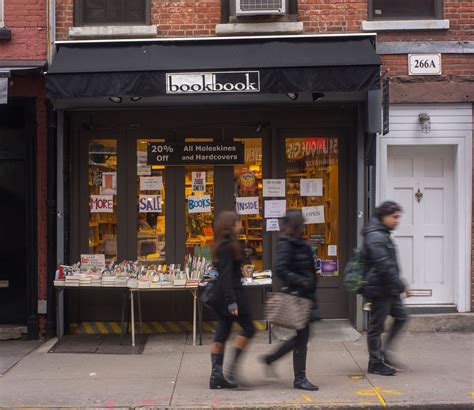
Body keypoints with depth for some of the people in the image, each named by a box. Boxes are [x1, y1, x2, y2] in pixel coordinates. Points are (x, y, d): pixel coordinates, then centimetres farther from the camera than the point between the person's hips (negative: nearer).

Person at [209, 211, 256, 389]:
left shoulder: (222, 245, 15)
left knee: (222, 333, 8)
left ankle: (216, 375, 8)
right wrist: (232, 302, -23)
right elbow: (226, 275, -20)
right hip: (231, 293, -10)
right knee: (248, 329, -3)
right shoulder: (228, 246, -14)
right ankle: (233, 368, -6)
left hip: (222, 295, 10)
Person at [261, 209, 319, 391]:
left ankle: (270, 359, 27)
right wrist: (301, 281, -27)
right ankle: (300, 378, 7)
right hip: (296, 296, -9)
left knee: (302, 335, 15)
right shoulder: (286, 245, -13)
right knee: (302, 336, -3)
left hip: (305, 295, 9)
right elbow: (280, 269, -24)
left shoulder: (301, 245, 15)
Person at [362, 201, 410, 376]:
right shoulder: (376, 237, -18)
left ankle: (384, 351, 20)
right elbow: (385, 266, -24)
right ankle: (376, 363, 10)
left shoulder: (382, 235, 15)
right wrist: (402, 286, -19)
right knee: (376, 326, 0)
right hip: (380, 290, -10)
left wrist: (399, 285, 21)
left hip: (389, 290, 10)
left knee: (401, 316, 14)